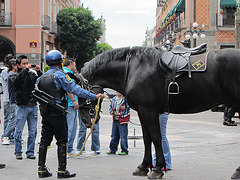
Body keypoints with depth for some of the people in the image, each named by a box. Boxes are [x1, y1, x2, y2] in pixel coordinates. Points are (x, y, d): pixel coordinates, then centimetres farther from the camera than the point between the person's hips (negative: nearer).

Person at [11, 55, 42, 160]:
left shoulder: (32, 75, 12)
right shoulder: (15, 75, 2)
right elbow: (16, 80, -20)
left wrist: (39, 72, -11)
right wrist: (25, 69, -20)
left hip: (33, 107, 3)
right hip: (22, 107, -3)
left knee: (33, 131, 5)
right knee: (19, 131, 1)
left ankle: (30, 152, 15)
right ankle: (18, 152, 13)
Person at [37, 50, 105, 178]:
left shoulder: (42, 77, 13)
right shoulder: (59, 75, -10)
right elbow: (75, 89, -16)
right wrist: (94, 96, -15)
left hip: (45, 113, 7)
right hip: (57, 113, -7)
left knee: (45, 140, 10)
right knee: (62, 141, 0)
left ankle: (41, 169, 12)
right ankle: (62, 170, 0)